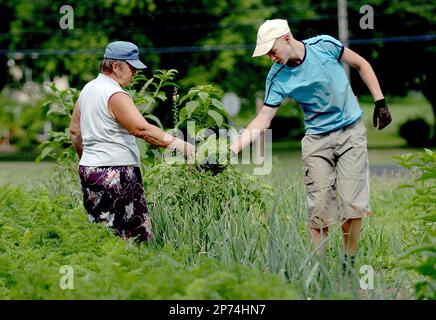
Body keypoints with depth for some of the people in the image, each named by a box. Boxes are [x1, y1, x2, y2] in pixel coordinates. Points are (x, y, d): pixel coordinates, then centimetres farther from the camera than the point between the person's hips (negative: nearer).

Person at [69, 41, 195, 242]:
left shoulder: (88, 89, 14)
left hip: (88, 167, 9)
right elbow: (142, 129, -25)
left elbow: (75, 130, 23)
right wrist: (180, 145, -28)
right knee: (138, 236, -9)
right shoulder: (115, 95, -14)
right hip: (115, 175, -9)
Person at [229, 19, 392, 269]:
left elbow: (361, 64, 3)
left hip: (351, 131, -1)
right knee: (319, 208, -5)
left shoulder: (325, 45, -12)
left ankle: (349, 264, 8)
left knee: (352, 203, -7)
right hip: (316, 139, 1)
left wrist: (380, 103, -1)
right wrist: (232, 151, -21)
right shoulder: (277, 78, -9)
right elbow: (263, 119, -10)